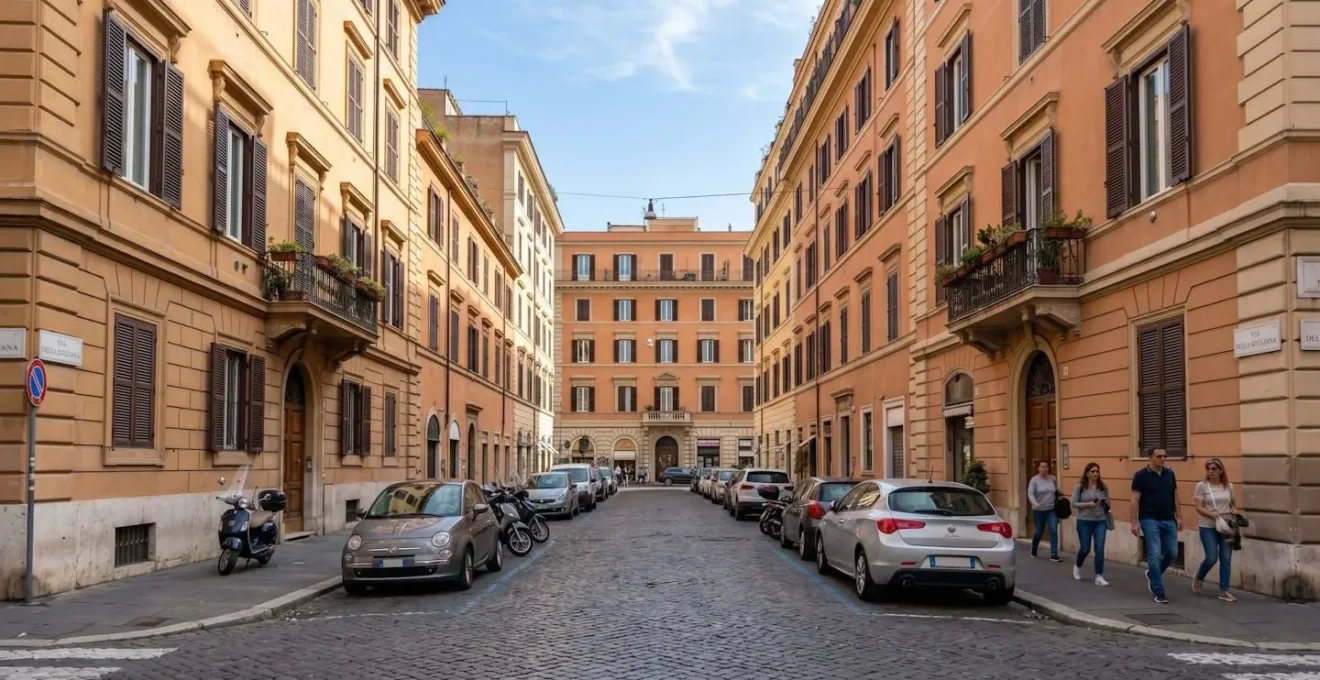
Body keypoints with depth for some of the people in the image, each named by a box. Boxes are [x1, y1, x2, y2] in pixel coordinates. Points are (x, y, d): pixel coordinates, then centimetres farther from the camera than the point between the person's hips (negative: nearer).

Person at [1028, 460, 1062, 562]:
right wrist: (1035, 503, -35)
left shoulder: (1053, 479, 3)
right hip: (1039, 511, -2)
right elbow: (1030, 493, -18)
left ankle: (1054, 554, -11)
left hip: (1052, 510, 2)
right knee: (1039, 532, 9)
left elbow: (1057, 491, 20)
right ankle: (1033, 548, 38)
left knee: (1054, 531, -12)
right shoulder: (1034, 480, -8)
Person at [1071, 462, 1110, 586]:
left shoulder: (1103, 487, 3)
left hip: (1100, 522, 2)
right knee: (1085, 549, 7)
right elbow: (1074, 504, -6)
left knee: (1100, 548, -7)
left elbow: (1107, 503, 15)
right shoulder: (1080, 487, -5)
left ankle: (1099, 576, -3)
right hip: (1084, 522, -2)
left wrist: (1106, 503, -8)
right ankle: (1077, 566, 37)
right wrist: (1088, 504, -19)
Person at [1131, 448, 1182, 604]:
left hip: (1168, 520, 5)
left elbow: (1175, 496, 14)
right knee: (1155, 555, -6)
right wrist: (1135, 522, -13)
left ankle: (1152, 574, 32)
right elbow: (1135, 500, -9)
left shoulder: (1169, 473, 7)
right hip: (1150, 520, -5)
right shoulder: (1141, 475, -8)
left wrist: (1179, 516, 10)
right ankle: (1158, 593, -1)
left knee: (1172, 554, 5)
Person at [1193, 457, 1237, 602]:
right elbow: (1199, 508, -9)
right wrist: (1214, 515, -23)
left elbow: (1232, 505, 17)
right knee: (1212, 558, -8)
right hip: (1208, 527, -3)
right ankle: (1198, 578, 21)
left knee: (1226, 559, -1)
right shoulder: (1201, 486, -4)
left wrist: (1233, 516, -4)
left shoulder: (1229, 486, 7)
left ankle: (1223, 591, 5)